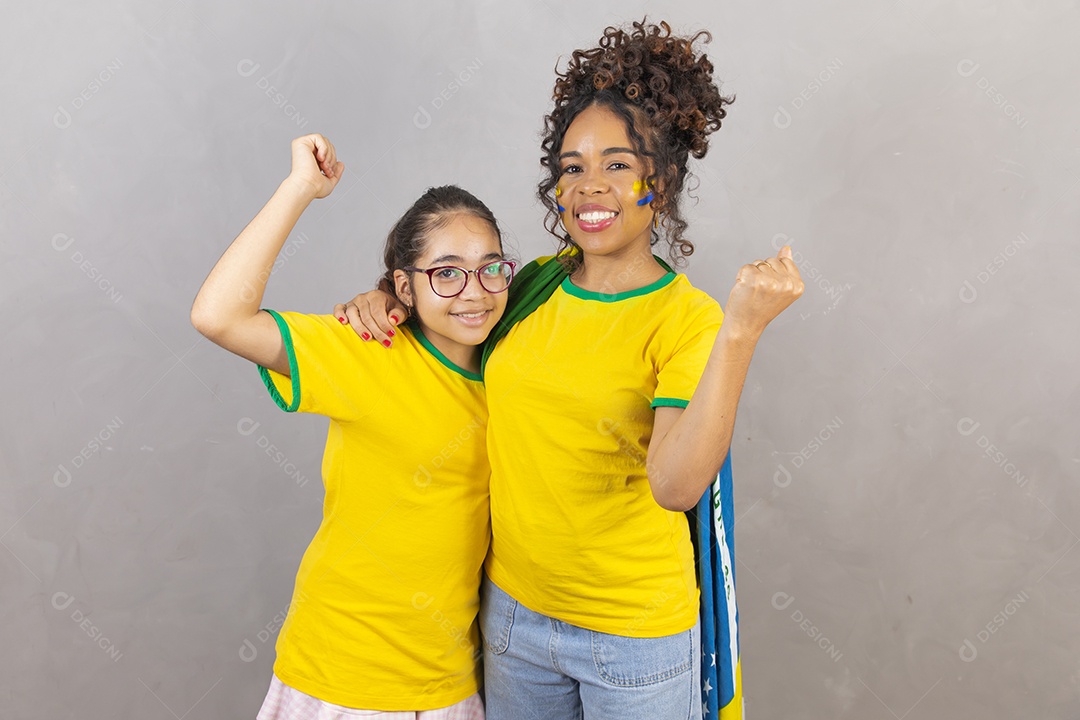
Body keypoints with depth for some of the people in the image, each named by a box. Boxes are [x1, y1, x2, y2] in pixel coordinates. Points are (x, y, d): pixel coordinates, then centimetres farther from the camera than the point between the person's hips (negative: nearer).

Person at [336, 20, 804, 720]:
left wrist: (741, 330, -38)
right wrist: (382, 302, -2)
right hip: (513, 607, 5)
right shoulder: (534, 285, -2)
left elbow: (675, 486, -29)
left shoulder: (686, 318, -16)